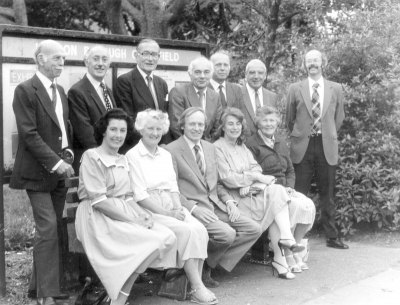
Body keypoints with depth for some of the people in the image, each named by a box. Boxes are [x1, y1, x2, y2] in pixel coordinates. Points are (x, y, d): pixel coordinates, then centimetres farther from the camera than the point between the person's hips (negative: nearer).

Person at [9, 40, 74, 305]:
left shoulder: (60, 91, 15)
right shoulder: (26, 90, -9)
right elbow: (29, 134, -15)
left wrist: (68, 152, 5)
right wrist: (55, 162, -19)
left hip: (60, 170, 7)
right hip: (38, 172, -7)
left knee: (54, 230, 9)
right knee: (47, 230, -9)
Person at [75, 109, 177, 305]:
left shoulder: (123, 160, 18)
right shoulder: (91, 157, -7)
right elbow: (99, 201, -15)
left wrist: (143, 214, -6)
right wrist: (134, 220, -17)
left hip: (124, 215, 8)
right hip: (99, 219, -7)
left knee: (168, 237, -15)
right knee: (154, 241, -23)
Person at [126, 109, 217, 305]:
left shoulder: (166, 155, 17)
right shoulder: (132, 156, -4)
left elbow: (173, 187, 11)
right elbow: (140, 196, -11)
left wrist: (178, 209, -8)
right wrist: (167, 213, -16)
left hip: (170, 207, 6)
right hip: (148, 211, -6)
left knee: (200, 229, -21)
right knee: (186, 231, -27)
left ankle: (196, 284, -18)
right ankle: (197, 287, -20)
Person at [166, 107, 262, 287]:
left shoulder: (210, 148, 18)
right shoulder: (172, 150, -5)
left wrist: (228, 200, 4)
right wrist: (193, 208, -20)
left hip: (215, 205, 8)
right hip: (191, 208, -8)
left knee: (254, 229, -6)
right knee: (227, 234, -29)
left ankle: (209, 264, -3)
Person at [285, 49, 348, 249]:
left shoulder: (336, 89, 7)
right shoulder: (295, 89, 3)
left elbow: (339, 118, 16)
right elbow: (289, 119, 12)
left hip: (327, 146, 1)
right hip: (302, 146, -1)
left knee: (327, 194, 7)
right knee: (299, 194, -1)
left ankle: (332, 237, 17)